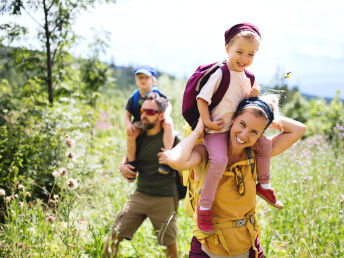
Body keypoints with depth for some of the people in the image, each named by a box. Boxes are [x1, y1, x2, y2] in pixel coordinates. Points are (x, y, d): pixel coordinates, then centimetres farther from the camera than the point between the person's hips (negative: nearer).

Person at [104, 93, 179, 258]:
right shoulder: (138, 137, 5)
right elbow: (129, 159, 19)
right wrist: (123, 167, 0)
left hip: (165, 199, -4)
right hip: (140, 195, 4)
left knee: (170, 243, 10)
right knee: (114, 236, -3)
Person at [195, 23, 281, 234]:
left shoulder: (246, 76, 9)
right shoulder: (220, 74, -15)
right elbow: (202, 98, -15)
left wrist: (253, 94, -3)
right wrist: (207, 122, -21)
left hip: (237, 126, 8)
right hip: (216, 129, -8)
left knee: (265, 145, 4)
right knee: (219, 160, -29)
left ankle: (264, 185, 26)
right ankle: (204, 207, -16)